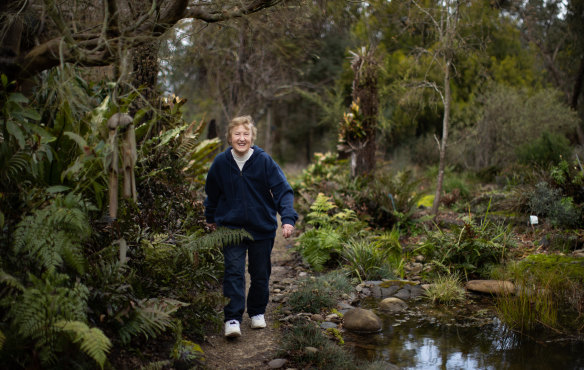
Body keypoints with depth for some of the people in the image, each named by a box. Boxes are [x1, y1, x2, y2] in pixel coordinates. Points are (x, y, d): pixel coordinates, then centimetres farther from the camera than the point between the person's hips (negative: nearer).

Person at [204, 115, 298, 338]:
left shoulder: (264, 161, -10)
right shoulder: (221, 162, -4)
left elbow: (283, 190, -12)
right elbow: (212, 194, 13)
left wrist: (288, 218, -25)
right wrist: (211, 218, 24)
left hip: (262, 228, 0)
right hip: (231, 226, 0)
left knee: (260, 274, 11)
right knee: (233, 272, -10)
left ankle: (257, 313, 31)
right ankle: (232, 319, -7)